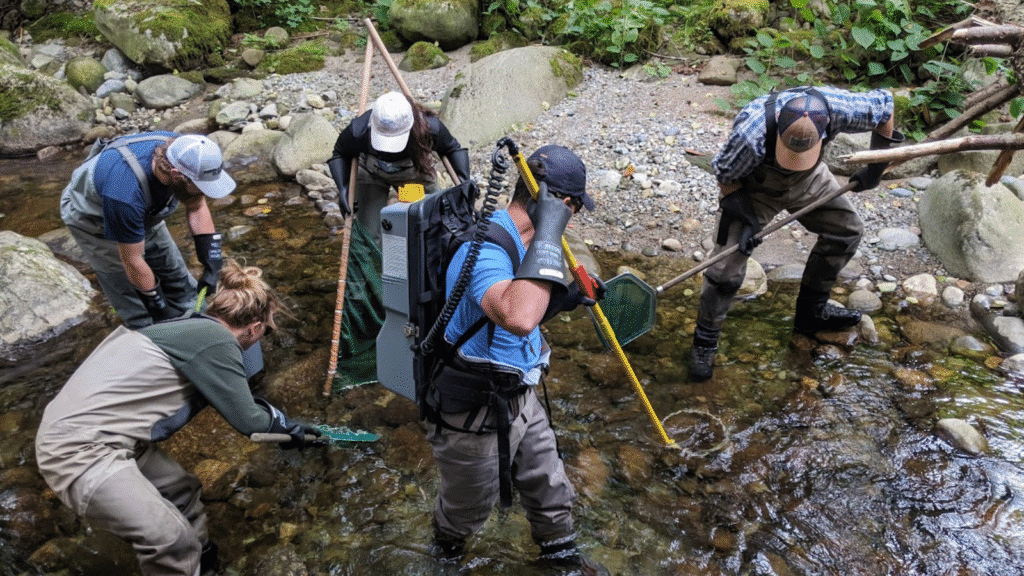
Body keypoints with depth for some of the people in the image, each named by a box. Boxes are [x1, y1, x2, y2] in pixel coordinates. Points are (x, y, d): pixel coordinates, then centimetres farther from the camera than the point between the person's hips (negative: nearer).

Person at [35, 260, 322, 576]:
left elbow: (235, 401, 25)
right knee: (174, 540, -11)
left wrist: (288, 424, 33)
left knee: (182, 491, 18)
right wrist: (286, 427, 14)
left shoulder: (193, 326, 12)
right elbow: (246, 419, -8)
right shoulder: (217, 341, -16)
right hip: (79, 452, -10)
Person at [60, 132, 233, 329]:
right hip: (93, 221, -6)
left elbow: (197, 208, -12)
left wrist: (212, 265, -17)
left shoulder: (181, 153, -29)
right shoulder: (126, 192, -45)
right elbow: (132, 261, -31)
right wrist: (159, 306, -21)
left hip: (143, 214, 6)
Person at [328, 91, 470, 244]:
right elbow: (340, 155, -14)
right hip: (373, 173, -1)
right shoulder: (358, 131, -36)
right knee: (369, 237, -13)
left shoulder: (429, 127, -35)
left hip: (414, 173, 1)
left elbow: (453, 149, -14)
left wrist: (464, 181, -25)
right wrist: (343, 189, -27)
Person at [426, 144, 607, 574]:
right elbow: (517, 318, -51)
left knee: (551, 491, 22)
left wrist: (568, 299, -1)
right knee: (468, 508, 21)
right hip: (474, 419, -8)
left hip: (519, 400, 8)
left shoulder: (520, 243, 0)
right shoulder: (484, 250, -31)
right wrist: (547, 235, -42)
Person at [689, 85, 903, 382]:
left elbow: (884, 104, -10)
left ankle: (811, 311, 26)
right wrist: (744, 218, -23)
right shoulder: (750, 135, -42)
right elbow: (725, 174, -21)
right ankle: (705, 341, 6)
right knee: (727, 266, -13)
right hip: (754, 186, -5)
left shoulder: (839, 108, -34)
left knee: (846, 230, 7)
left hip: (808, 178, 5)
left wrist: (875, 168, -5)